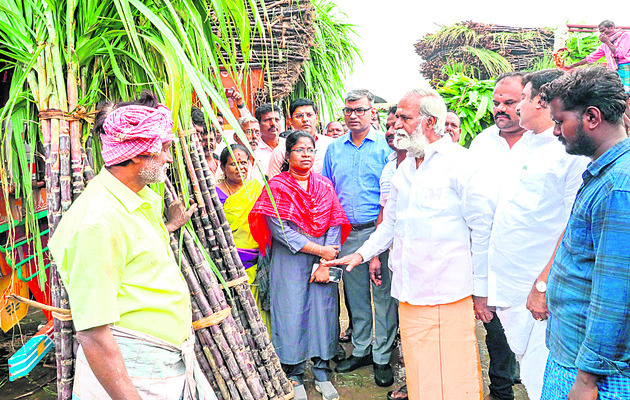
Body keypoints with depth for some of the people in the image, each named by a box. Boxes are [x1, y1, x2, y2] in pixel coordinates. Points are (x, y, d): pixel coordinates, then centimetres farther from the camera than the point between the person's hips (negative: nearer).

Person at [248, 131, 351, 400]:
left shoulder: (324, 185, 10)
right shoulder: (276, 186, -1)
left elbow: (334, 225, 3)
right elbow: (281, 230, -11)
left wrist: (325, 263, -8)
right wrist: (319, 250, -12)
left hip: (323, 260, 3)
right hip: (289, 260, -3)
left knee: (324, 310, 3)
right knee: (292, 312, -1)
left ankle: (322, 373, 17)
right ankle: (294, 376, 14)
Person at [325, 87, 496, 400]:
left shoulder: (461, 163, -7)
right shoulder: (404, 168, 15)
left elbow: (482, 230, -6)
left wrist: (480, 290, -5)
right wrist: (363, 253, 11)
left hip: (447, 295, -6)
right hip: (409, 293, 6)